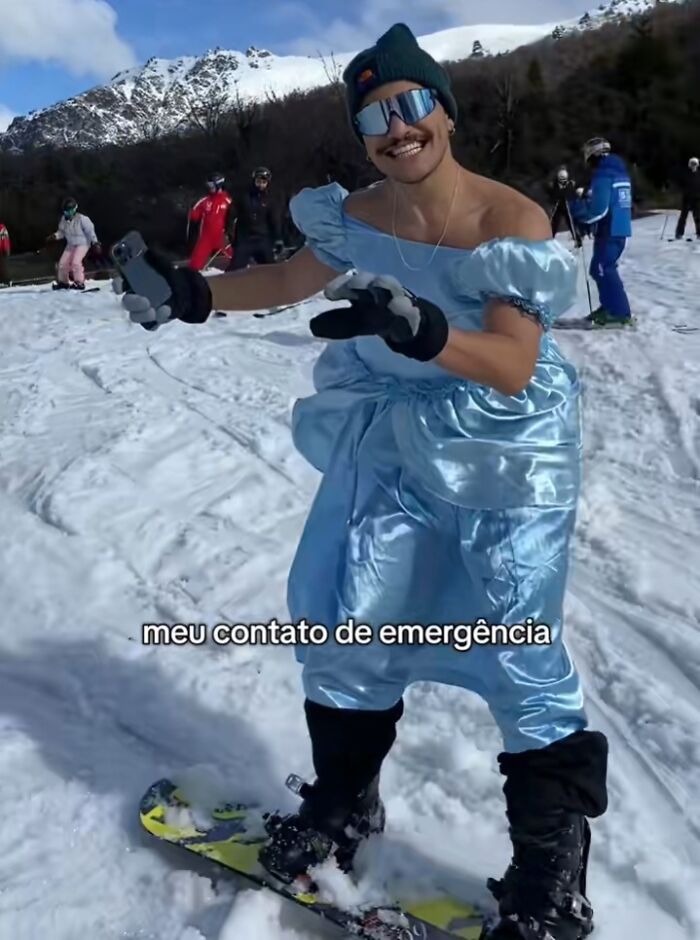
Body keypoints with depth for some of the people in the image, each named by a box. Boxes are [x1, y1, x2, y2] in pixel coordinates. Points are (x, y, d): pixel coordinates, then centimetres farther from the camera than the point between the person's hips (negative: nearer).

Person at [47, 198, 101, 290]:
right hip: (70, 244, 6)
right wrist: (55, 236, -10)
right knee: (63, 263, 4)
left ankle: (79, 283, -9)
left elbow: (90, 231, -16)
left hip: (82, 244, -6)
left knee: (76, 262, -23)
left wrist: (95, 243, -20)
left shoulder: (82, 219, -22)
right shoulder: (63, 219, -5)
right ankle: (63, 282, 24)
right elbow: (61, 231, 8)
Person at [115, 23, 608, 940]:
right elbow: (293, 278, 14)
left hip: (504, 456, -5)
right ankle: (345, 799, 35)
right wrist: (193, 295, 4)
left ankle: (553, 854, 20)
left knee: (518, 655, -4)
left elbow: (515, 366, -26)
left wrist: (418, 326, -41)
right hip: (392, 450, 5)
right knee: (348, 631, 10)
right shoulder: (356, 218, -4)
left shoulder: (513, 221, -18)